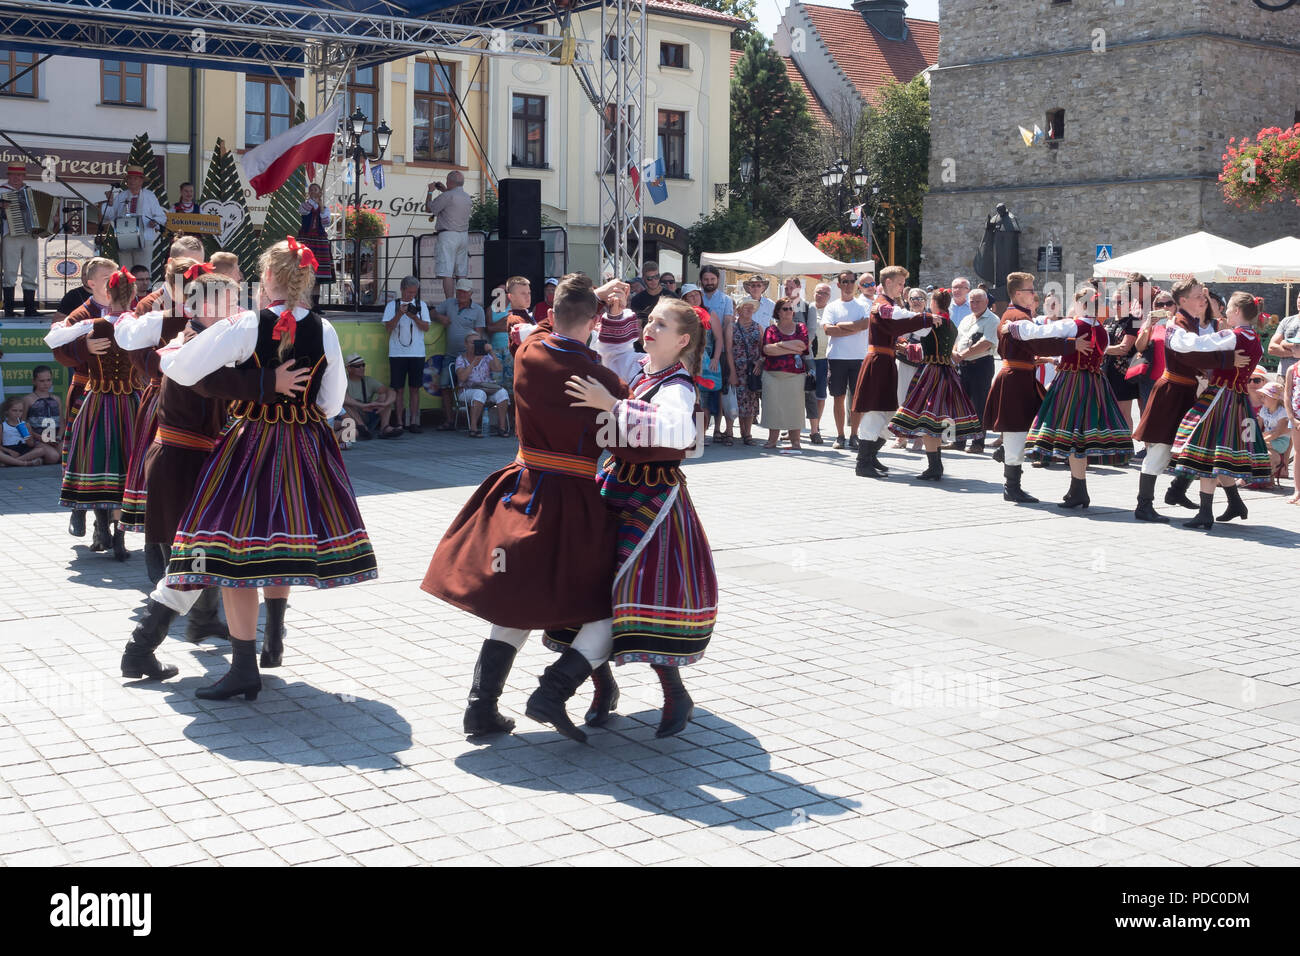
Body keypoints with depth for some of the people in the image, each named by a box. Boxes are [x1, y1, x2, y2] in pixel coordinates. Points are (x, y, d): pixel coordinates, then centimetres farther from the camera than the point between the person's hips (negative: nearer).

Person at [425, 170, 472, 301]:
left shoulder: (448, 196, -11)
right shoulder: (468, 197, 13)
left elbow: (429, 208, -2)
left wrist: (430, 192, 11)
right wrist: (445, 191, 35)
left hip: (448, 235, -7)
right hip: (464, 235, 8)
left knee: (447, 273, -9)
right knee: (462, 274, 8)